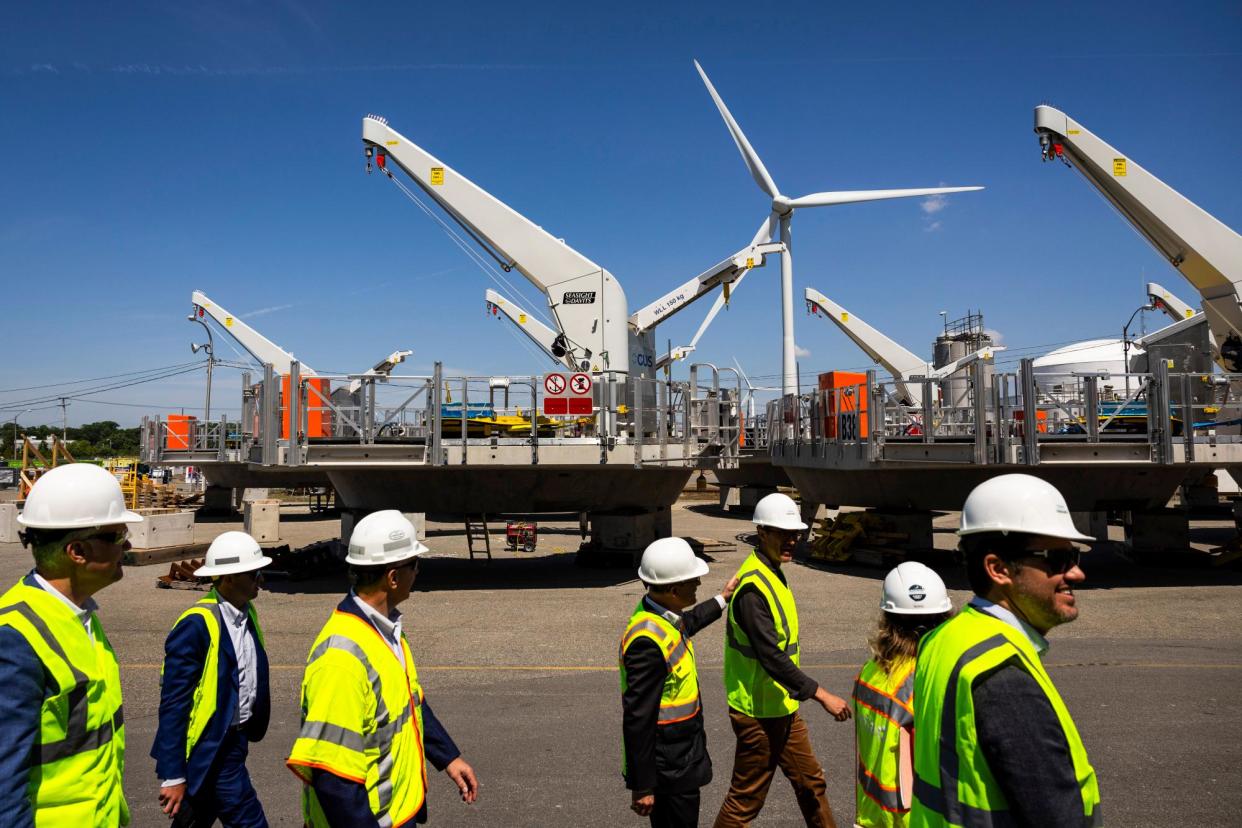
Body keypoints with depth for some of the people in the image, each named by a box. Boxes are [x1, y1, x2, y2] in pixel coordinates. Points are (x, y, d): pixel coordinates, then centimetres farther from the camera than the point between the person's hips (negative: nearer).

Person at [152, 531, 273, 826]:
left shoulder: (247, 613, 4)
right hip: (209, 750, -8)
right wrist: (172, 776, -18)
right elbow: (173, 705, -20)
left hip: (234, 742, 8)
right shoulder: (197, 625, -22)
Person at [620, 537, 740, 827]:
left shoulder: (661, 615, -1)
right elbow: (637, 719, -27)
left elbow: (685, 624, 25)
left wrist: (721, 600, 35)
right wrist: (642, 787, -21)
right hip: (666, 770, -10)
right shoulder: (648, 641, -30)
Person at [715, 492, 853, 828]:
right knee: (746, 799, 6)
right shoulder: (753, 586, -24)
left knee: (811, 782, 20)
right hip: (758, 712, -9)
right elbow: (772, 658, -27)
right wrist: (822, 695, -25)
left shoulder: (772, 574, 7)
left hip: (782, 708, 9)